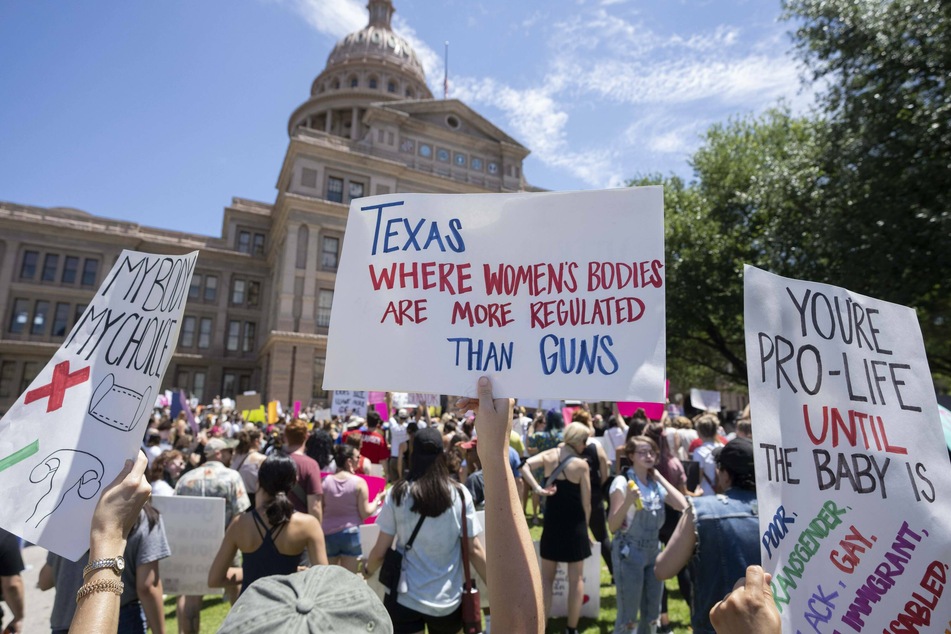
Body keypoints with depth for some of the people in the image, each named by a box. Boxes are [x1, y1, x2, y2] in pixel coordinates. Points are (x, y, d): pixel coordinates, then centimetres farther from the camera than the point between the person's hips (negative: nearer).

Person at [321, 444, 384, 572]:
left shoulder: (326, 481, -4)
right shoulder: (359, 482, -11)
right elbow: (365, 513, -9)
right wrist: (377, 499, 6)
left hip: (328, 534, 3)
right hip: (351, 533, -2)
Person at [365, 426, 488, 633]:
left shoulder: (398, 493, -10)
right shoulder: (460, 494, -10)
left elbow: (380, 551, -4)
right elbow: (474, 549, -6)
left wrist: (367, 572, 17)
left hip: (405, 598, -2)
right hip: (448, 600, 2)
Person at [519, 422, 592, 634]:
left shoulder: (549, 455, -3)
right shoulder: (581, 465, -12)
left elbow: (524, 466, -19)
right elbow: (586, 503, -6)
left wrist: (538, 488, -17)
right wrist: (585, 528, 8)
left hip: (551, 524, 3)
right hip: (575, 525, -3)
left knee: (547, 577, 14)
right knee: (576, 579, 13)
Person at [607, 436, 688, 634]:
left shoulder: (656, 483, 6)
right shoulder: (622, 482, -14)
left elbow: (682, 505, -8)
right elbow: (613, 526, -15)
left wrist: (660, 477, -5)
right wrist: (628, 501, -31)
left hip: (654, 551, 6)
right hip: (629, 553, -6)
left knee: (652, 614, 16)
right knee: (627, 616, 1)